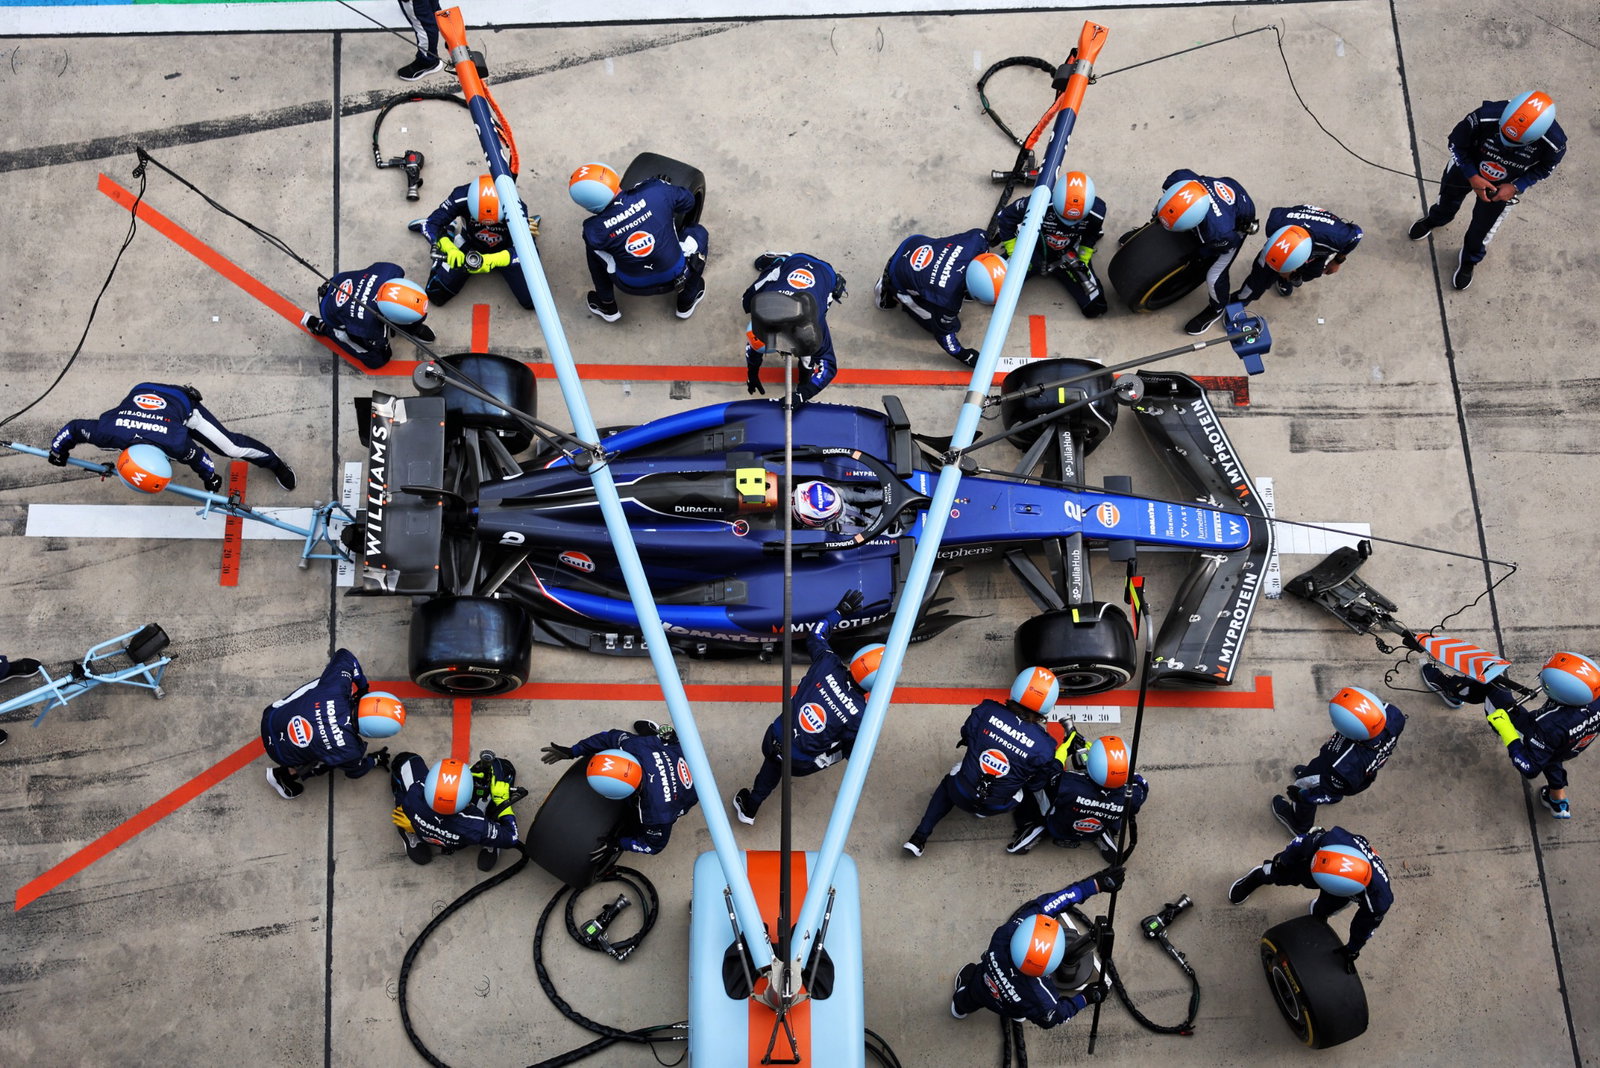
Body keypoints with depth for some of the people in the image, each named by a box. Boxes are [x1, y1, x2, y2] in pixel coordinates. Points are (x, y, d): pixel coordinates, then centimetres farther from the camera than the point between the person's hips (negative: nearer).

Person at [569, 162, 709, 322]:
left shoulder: (594, 230, -22)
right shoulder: (657, 191, -23)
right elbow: (688, 200, -2)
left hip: (631, 287, 1)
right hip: (674, 277, 0)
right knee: (699, 232, 24)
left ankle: (608, 307, 35)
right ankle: (687, 302, 33)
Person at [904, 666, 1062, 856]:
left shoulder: (987, 711, -18)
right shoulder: (1044, 746, -20)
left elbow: (967, 735, 2)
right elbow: (1035, 784, -5)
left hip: (961, 795, 1)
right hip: (995, 808, -1)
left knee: (948, 783, 37)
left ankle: (919, 837, 28)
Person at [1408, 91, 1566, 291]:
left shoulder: (1553, 143, -38)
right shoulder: (1484, 118, -43)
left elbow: (1545, 168, -12)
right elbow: (1456, 143, -21)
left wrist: (1516, 188, -22)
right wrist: (1472, 177, -25)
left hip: (1503, 188, 0)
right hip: (1466, 168, 0)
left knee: (1482, 229, 20)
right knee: (1448, 201, 30)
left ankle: (1469, 260, 53)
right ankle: (1434, 219, 67)